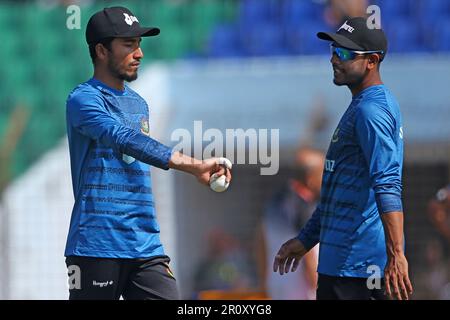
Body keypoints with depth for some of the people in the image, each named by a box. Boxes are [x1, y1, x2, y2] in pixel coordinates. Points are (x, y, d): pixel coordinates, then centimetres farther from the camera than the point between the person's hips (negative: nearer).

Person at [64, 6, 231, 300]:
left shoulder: (139, 104, 20)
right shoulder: (84, 100, -7)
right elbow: (127, 140, -24)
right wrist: (193, 165, -34)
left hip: (147, 249, 7)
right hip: (97, 247, -7)